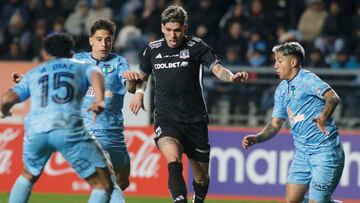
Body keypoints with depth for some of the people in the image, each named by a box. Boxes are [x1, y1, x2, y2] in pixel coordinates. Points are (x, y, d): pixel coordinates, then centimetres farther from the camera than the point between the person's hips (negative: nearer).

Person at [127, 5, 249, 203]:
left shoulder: (196, 46, -1)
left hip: (195, 119, 0)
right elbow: (143, 76, 25)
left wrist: (232, 77, -35)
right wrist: (139, 91, 4)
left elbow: (217, 68, -13)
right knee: (174, 161, -29)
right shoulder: (153, 49, 8)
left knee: (202, 177, 9)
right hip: (166, 118, 0)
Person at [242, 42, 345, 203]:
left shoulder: (307, 80, -12)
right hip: (302, 153, 8)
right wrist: (256, 138, -1)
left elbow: (333, 98, -26)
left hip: (324, 151, -8)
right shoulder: (282, 90, 13)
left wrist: (323, 117, -44)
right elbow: (275, 125, 16)